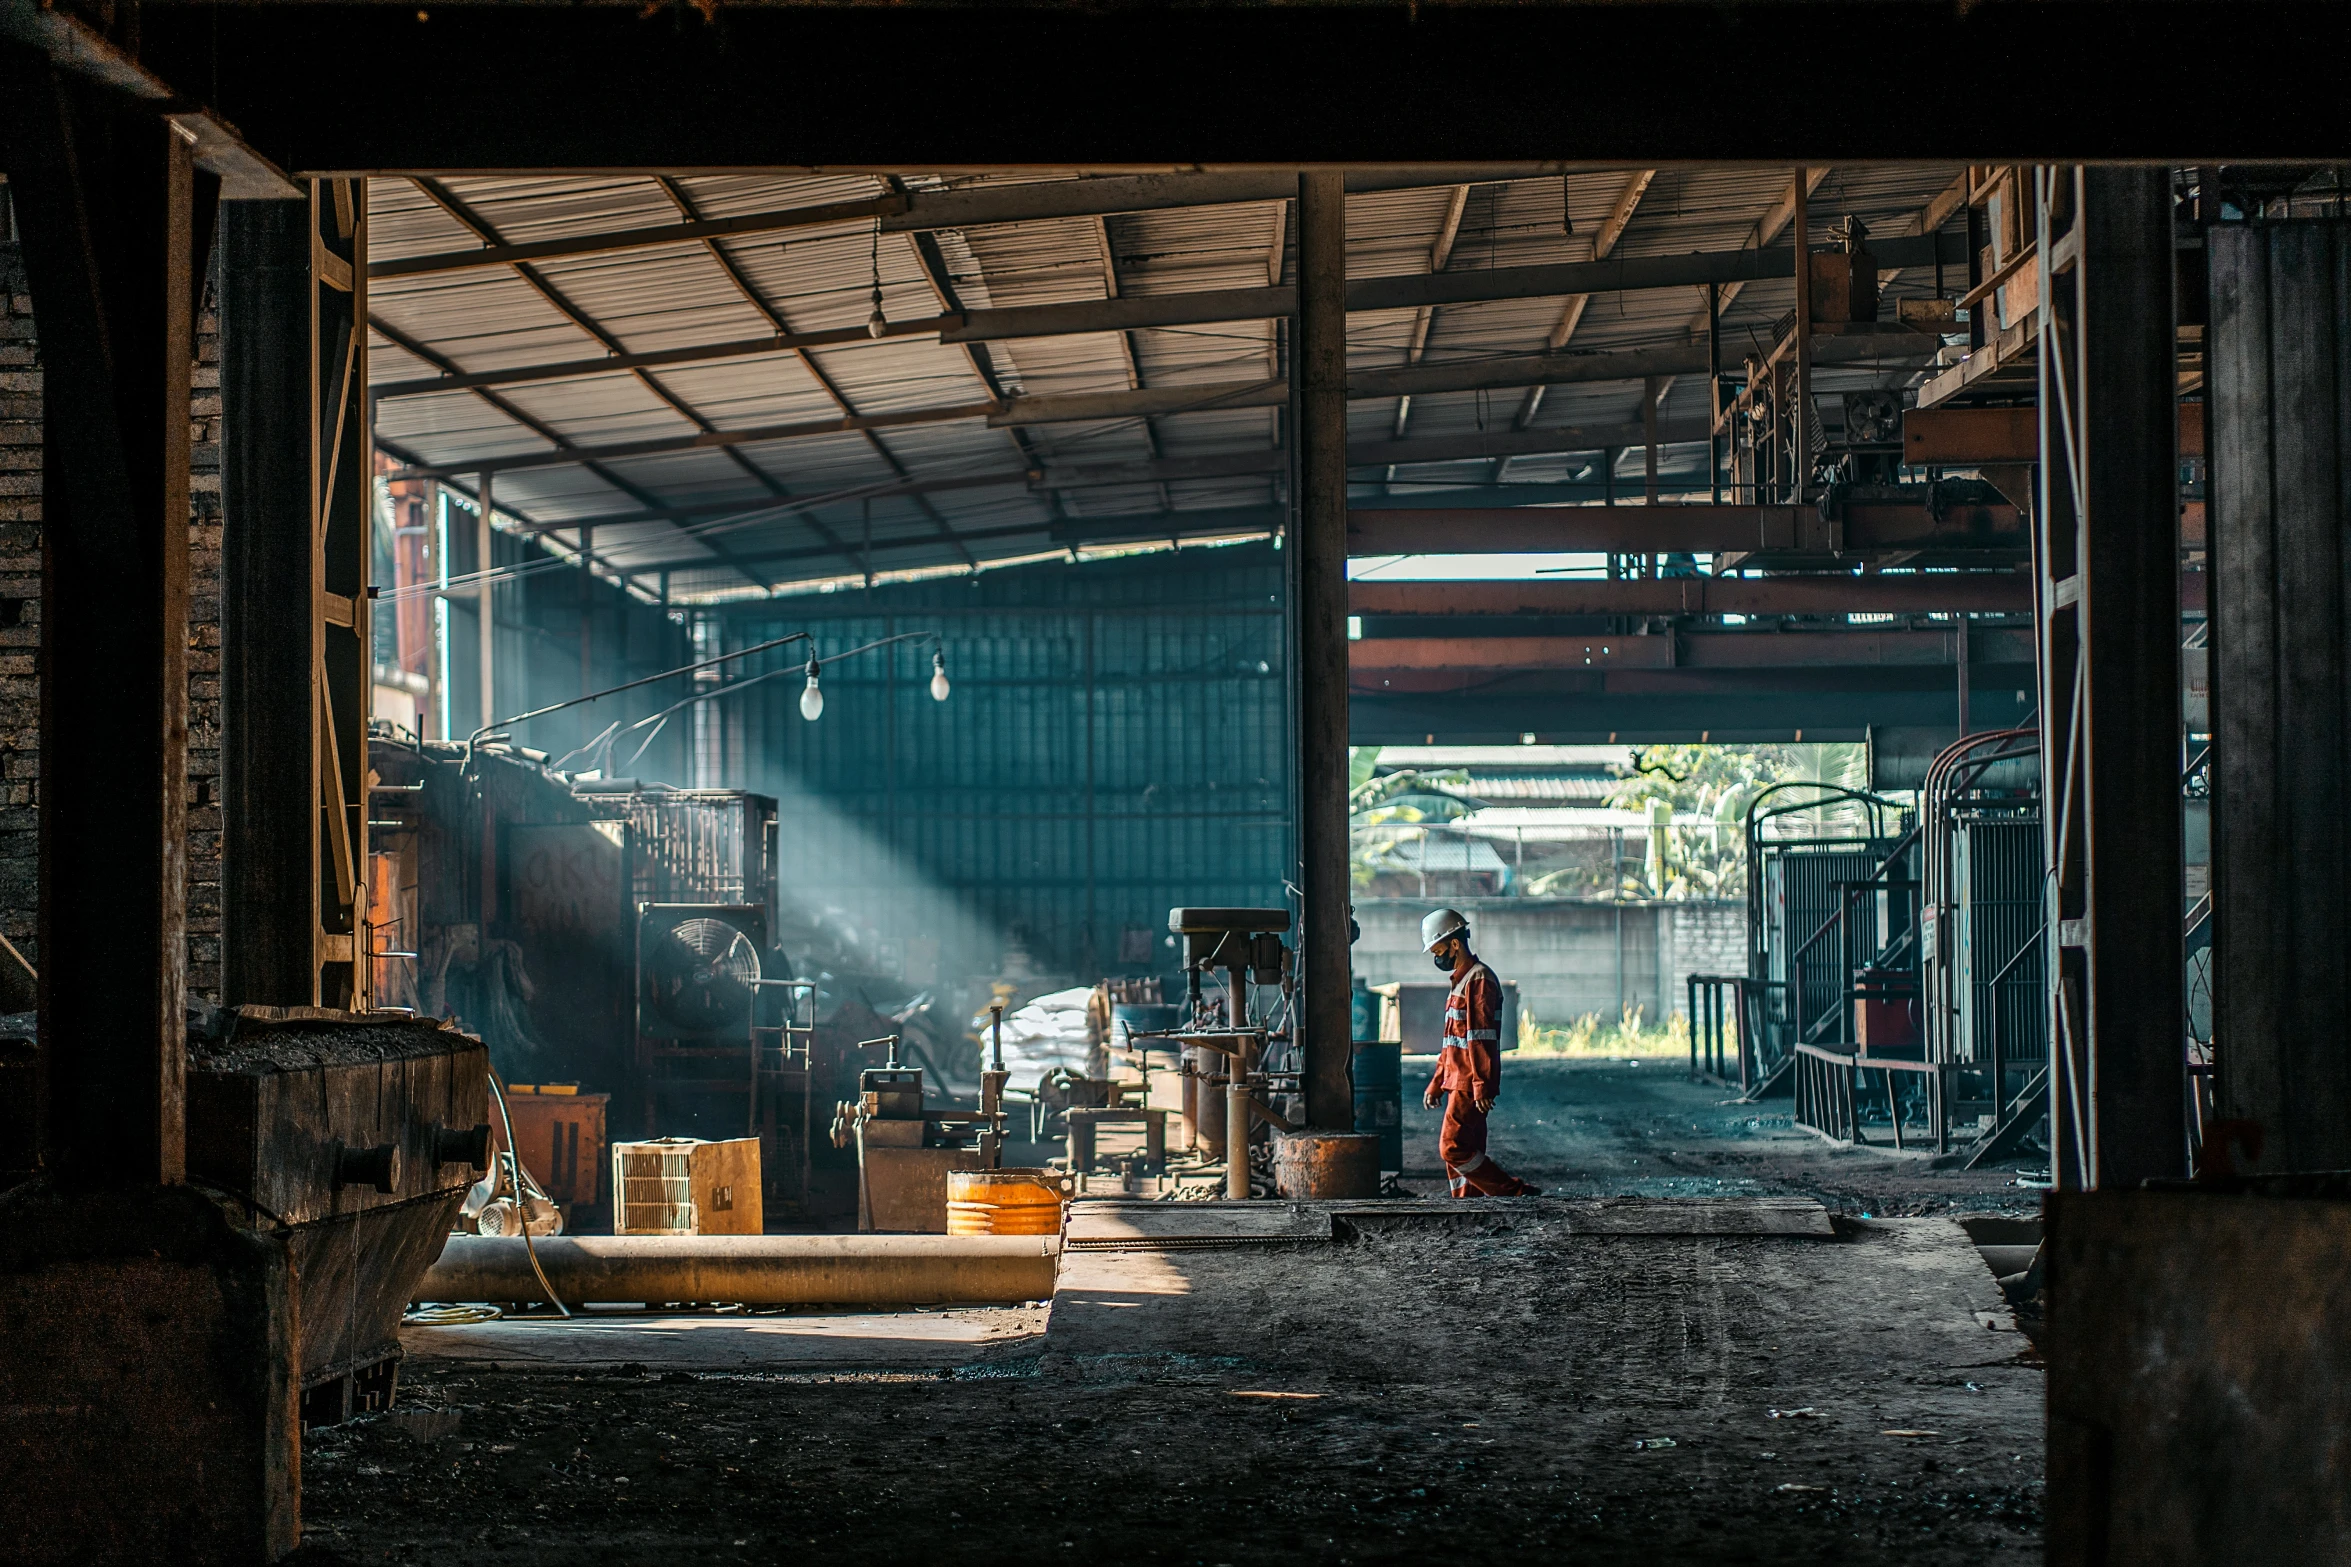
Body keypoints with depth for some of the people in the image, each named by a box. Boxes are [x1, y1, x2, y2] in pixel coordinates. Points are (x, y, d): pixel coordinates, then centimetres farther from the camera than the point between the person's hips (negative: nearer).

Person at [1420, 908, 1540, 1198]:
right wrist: (1436, 1083, 25)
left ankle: (1516, 1194, -10)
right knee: (1462, 1151, 7)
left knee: (1452, 1147, -14)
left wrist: (1481, 1085, -24)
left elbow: (1482, 1038, -19)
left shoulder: (1479, 979, -11)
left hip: (1471, 1086, -10)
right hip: (1458, 1084, 10)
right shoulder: (1460, 981, 21)